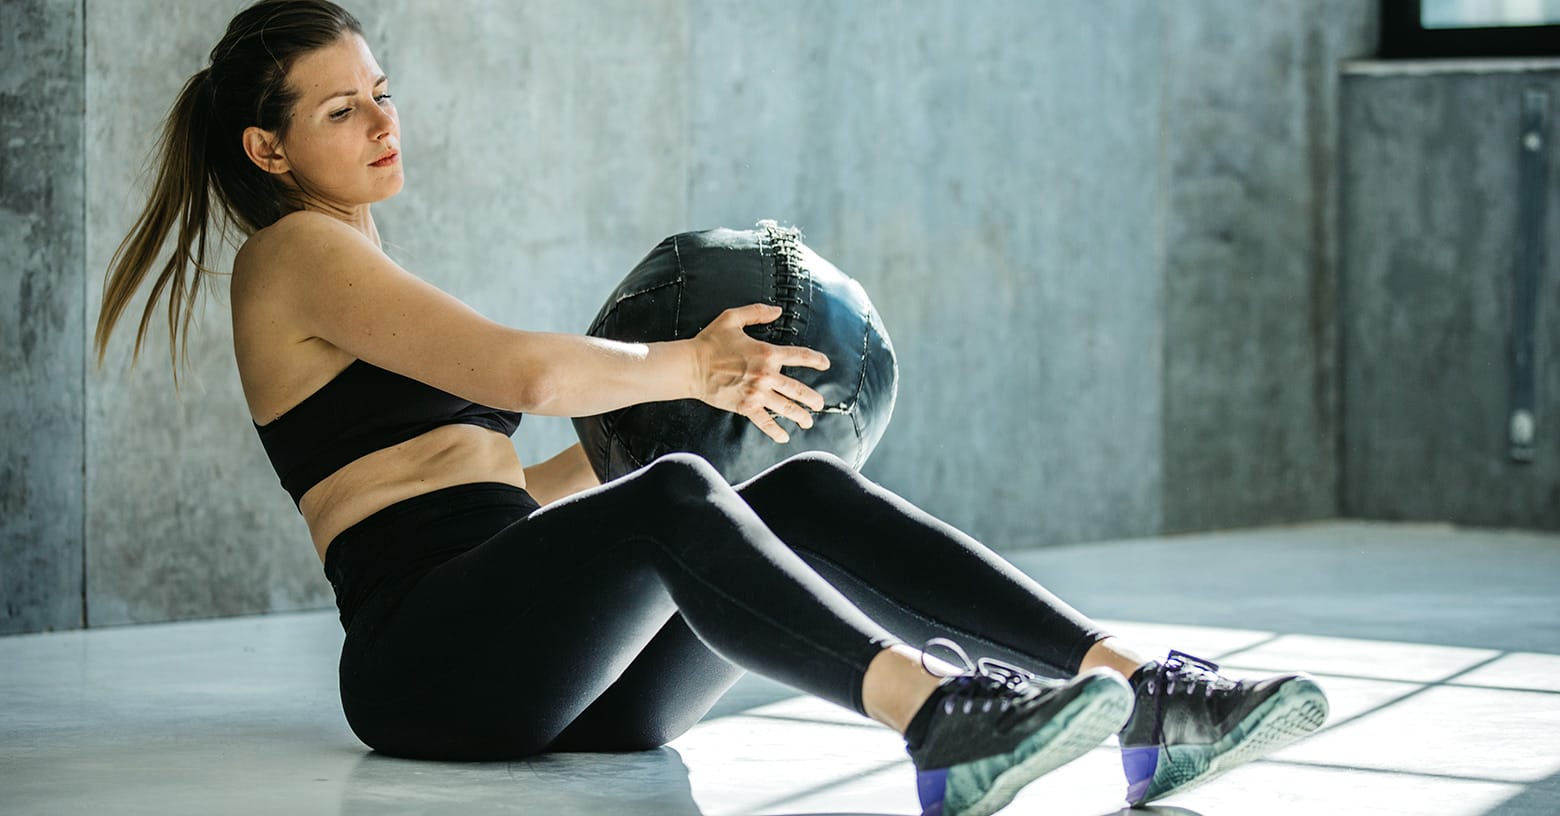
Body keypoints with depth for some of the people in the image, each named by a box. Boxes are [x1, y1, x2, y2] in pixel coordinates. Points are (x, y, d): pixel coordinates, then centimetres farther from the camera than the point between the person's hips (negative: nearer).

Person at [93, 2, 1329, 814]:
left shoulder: (360, 274, 29)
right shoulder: (299, 252, -1)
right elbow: (526, 373, -14)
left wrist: (637, 435, 23)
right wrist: (683, 367, 0)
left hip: (554, 663, 8)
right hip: (425, 656, -8)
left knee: (810, 496, -12)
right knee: (673, 501, -35)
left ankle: (1146, 702, -27)